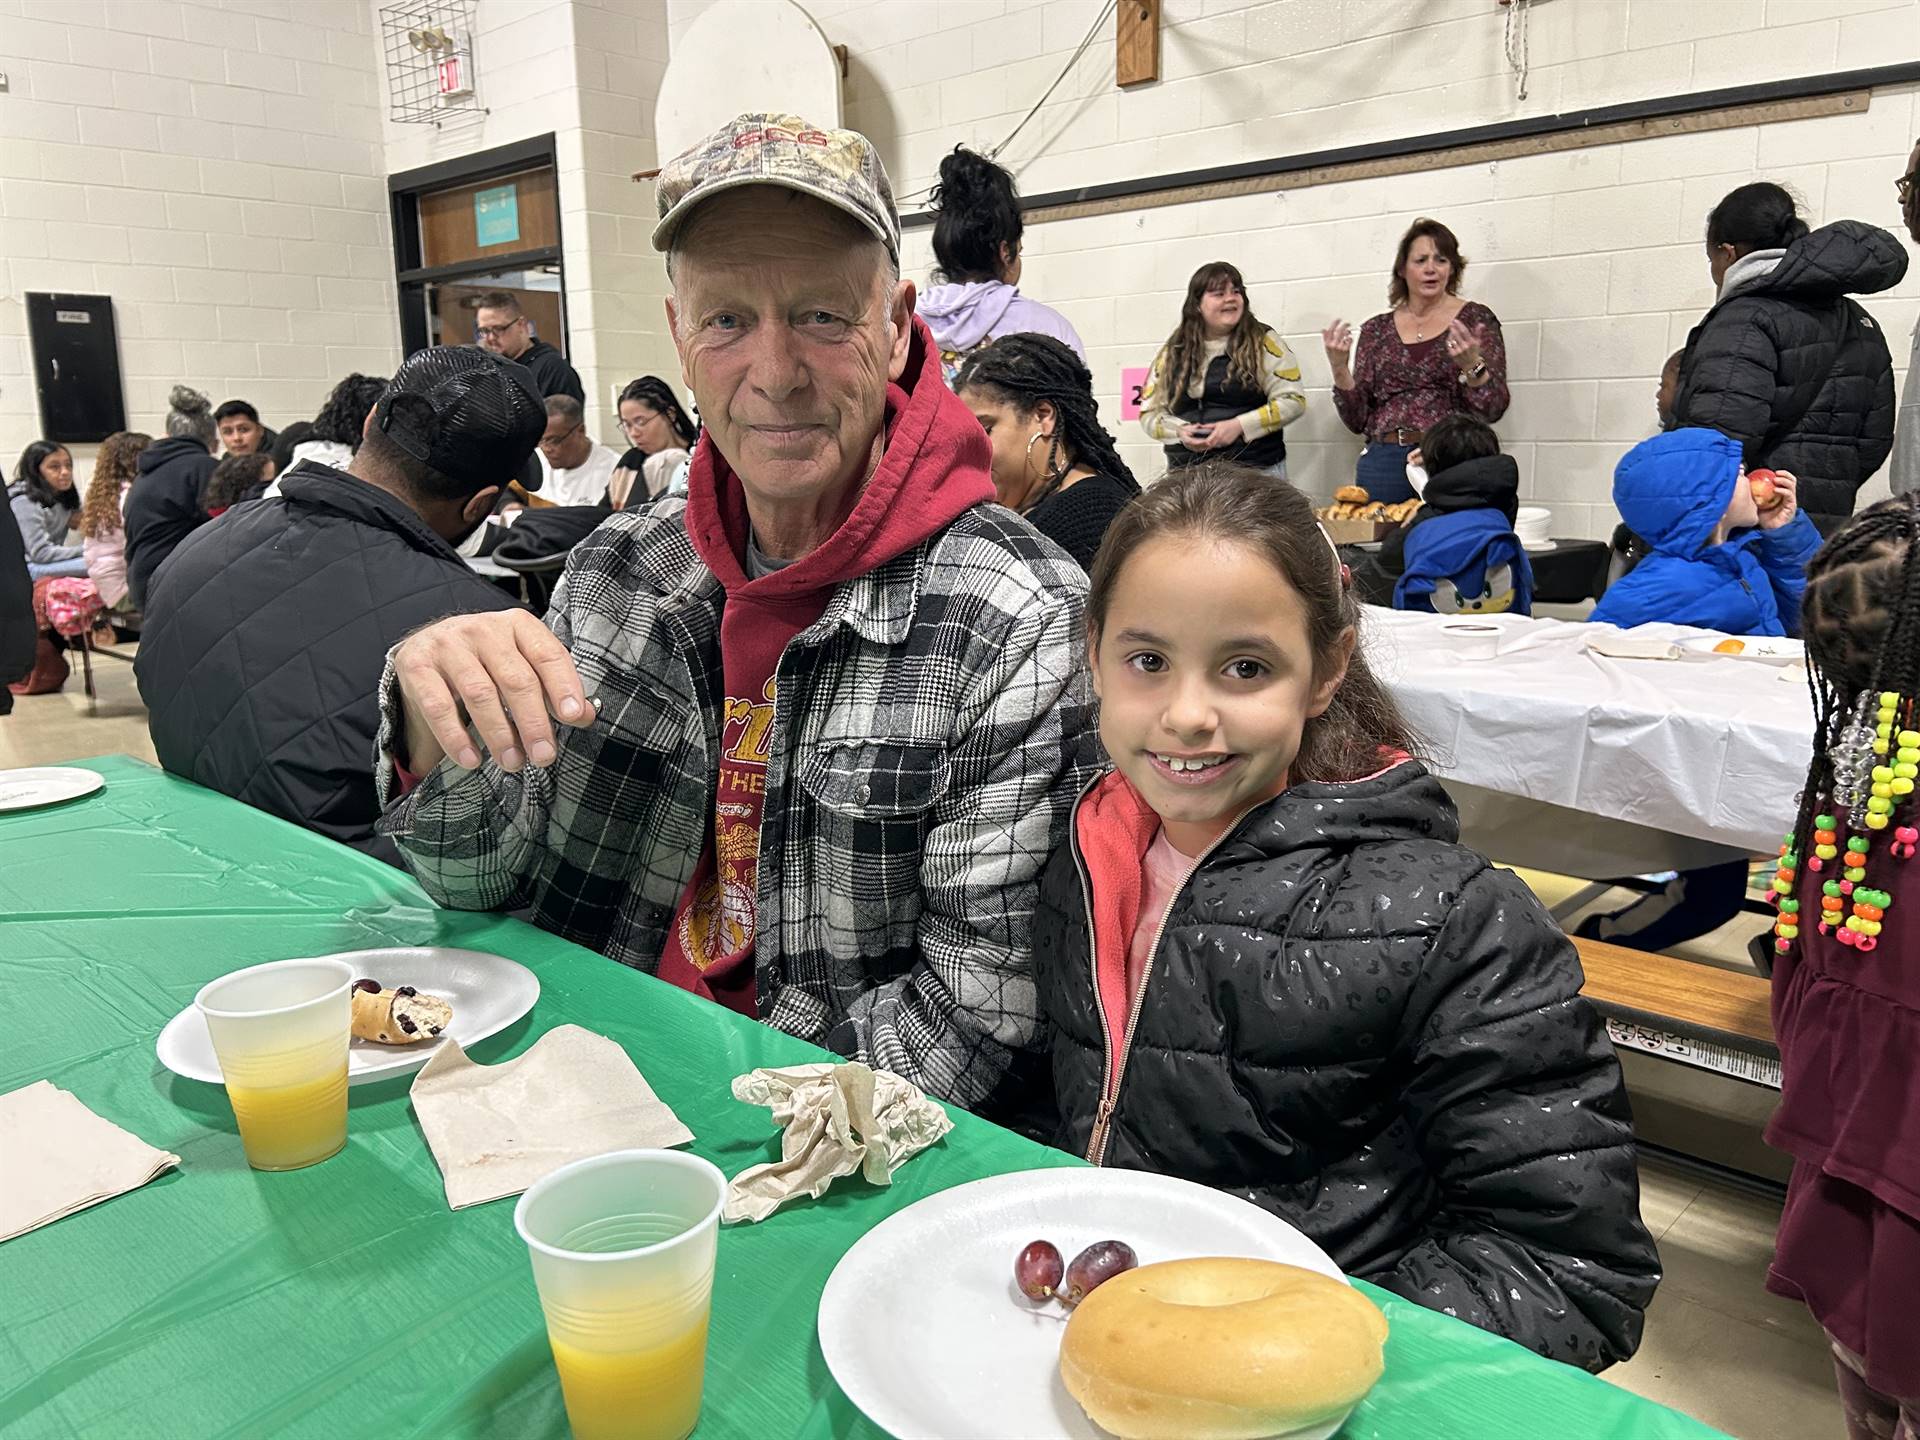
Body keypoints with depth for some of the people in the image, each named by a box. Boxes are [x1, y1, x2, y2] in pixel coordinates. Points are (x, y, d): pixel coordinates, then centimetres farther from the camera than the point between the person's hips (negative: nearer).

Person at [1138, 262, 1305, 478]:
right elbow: (1149, 413, 12)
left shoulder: (1263, 342, 4)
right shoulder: (1173, 352, 11)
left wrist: (1239, 425, -13)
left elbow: (1293, 401, -1)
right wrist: (1179, 431, -8)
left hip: (1256, 470, -2)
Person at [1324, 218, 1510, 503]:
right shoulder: (1376, 330, 11)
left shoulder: (1475, 319, 5)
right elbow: (1357, 419, 8)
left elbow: (1493, 409, -1)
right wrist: (1339, 369, -7)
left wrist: (1471, 364, -19)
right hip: (1383, 463, 2)